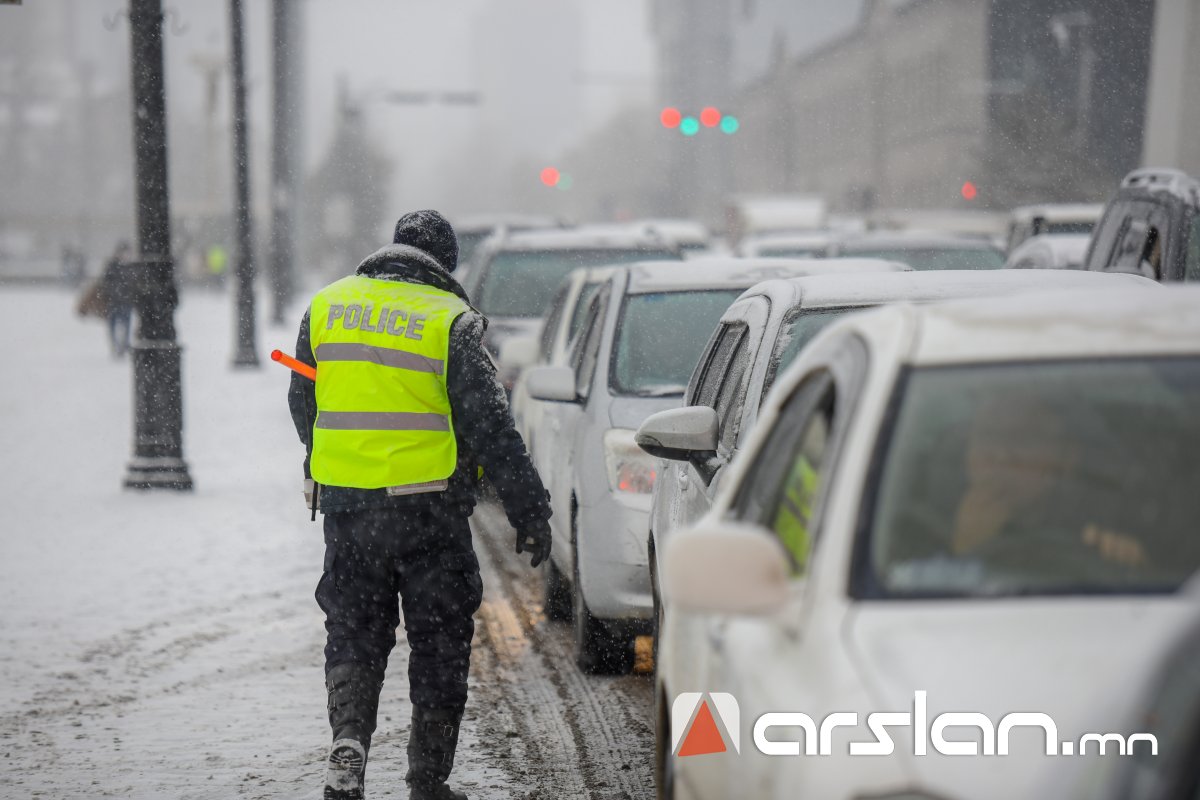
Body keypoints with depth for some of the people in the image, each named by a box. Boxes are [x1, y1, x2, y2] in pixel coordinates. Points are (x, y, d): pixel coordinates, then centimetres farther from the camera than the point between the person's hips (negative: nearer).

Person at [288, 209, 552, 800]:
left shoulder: (325, 307, 7)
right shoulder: (451, 320, -6)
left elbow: (303, 407, 15)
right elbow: (489, 425, -9)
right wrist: (528, 509, -4)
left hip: (344, 505, 3)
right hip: (429, 507, -3)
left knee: (353, 632, 15)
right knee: (439, 642, 10)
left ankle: (348, 739, -9)